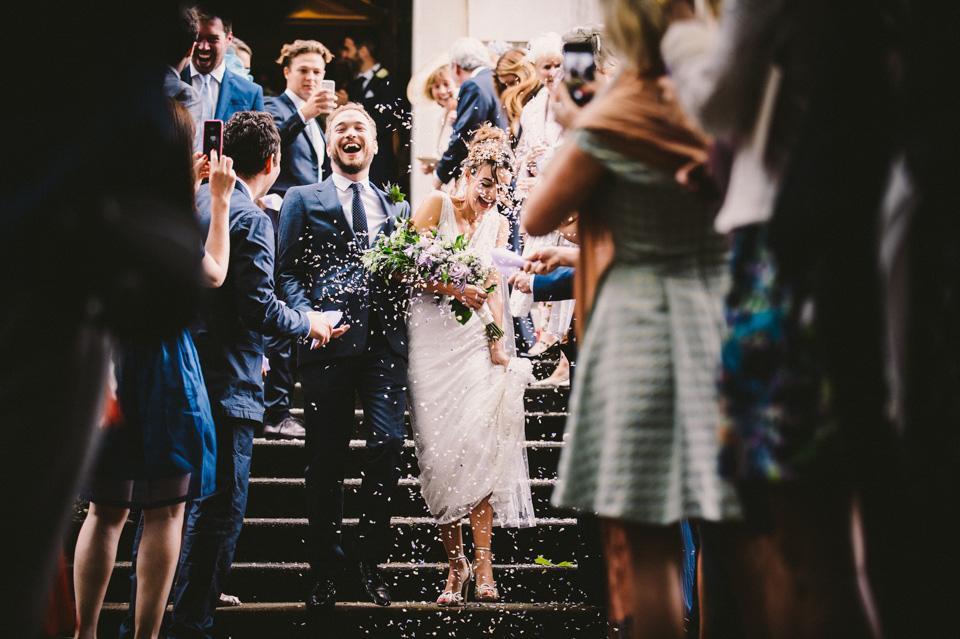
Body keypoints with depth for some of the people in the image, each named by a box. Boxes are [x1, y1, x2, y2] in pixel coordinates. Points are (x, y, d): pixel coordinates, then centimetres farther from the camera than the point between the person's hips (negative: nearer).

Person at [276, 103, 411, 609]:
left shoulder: (397, 207, 21)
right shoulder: (303, 200, 12)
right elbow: (287, 272, 4)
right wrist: (309, 320, -11)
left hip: (384, 340, 2)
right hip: (329, 340, -2)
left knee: (388, 444, -9)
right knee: (325, 457, 2)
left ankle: (370, 559, 8)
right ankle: (325, 569, 14)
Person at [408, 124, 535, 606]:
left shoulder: (498, 225, 14)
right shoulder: (437, 205, 1)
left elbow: (494, 290, 13)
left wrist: (498, 344, -1)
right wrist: (456, 290, -18)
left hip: (475, 342, 3)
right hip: (431, 337, -3)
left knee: (481, 442, -12)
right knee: (440, 450, -6)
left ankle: (482, 565, -12)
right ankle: (455, 564, 3)